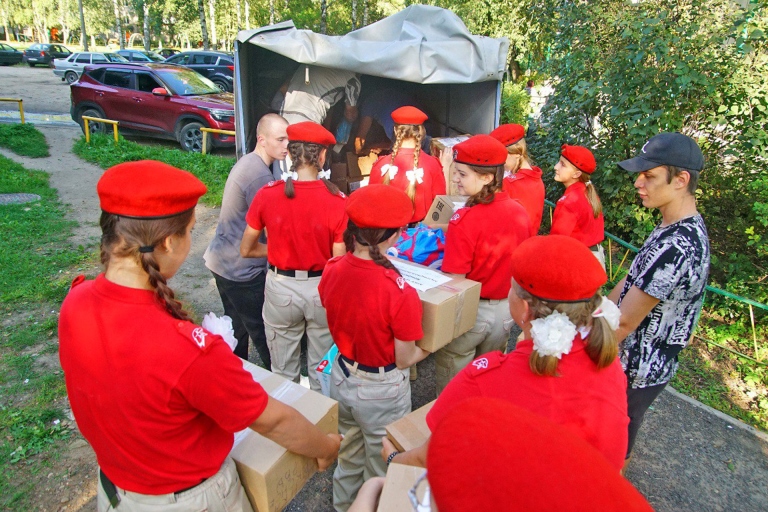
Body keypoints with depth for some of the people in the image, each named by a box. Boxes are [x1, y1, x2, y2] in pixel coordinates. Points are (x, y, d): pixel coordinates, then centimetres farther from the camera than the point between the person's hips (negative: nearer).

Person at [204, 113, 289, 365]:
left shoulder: (247, 162, 8)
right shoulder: (260, 176, -23)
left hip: (222, 260, 10)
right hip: (242, 269, -10)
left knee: (236, 327, 23)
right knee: (262, 332, 5)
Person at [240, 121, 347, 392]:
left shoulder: (267, 195, -11)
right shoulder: (337, 200, -16)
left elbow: (246, 250, 0)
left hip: (281, 287, 1)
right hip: (322, 288, -1)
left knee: (284, 372, 19)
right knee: (322, 370, 19)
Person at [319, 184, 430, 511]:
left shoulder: (331, 272, -14)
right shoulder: (399, 292, -32)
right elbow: (405, 360, -18)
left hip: (342, 377, 6)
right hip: (382, 391, -6)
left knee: (348, 456, 32)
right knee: (381, 469, 23)